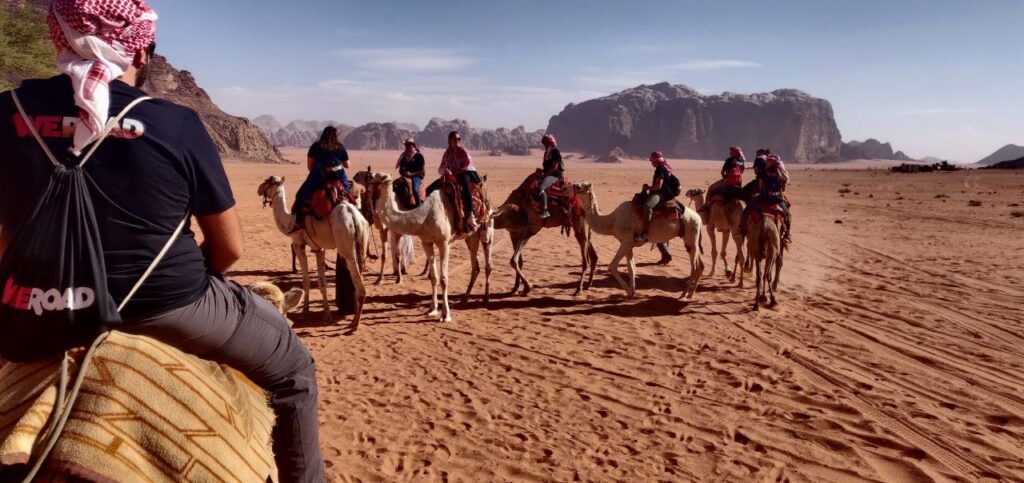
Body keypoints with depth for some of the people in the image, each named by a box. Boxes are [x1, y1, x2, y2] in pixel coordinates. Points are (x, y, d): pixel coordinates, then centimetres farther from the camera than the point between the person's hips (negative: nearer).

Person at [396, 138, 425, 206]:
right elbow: (400, 170, 19)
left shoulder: (419, 156, 0)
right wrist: (404, 173, -4)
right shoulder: (403, 157, 15)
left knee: (414, 189, -34)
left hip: (416, 176, -5)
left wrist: (412, 174, -13)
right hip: (405, 177, 5)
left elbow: (423, 171, -4)